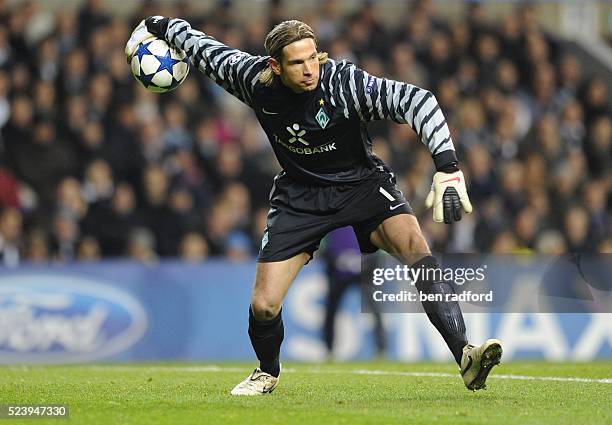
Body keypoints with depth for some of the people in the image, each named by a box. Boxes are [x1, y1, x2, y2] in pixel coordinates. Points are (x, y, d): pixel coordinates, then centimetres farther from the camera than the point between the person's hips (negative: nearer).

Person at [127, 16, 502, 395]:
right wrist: (156, 27, 16)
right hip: (301, 195, 3)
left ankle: (465, 357, -34)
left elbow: (416, 101, -35)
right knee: (263, 306, -4)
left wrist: (447, 167, -44)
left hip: (362, 183, -3)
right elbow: (205, 48, 3)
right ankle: (267, 373, 31)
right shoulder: (254, 79, -17)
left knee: (416, 247, -31)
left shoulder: (344, 82, -28)